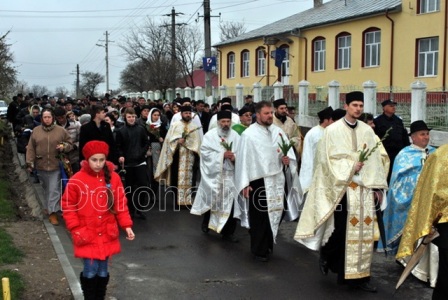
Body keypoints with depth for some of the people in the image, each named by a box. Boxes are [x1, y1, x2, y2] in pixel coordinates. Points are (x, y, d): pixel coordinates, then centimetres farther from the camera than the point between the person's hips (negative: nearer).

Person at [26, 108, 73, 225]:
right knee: (46, 188, 16)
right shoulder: (36, 131, 1)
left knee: (54, 189, -5)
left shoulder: (61, 130, -3)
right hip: (41, 165, 2)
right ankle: (48, 207, 32)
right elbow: (31, 148, 2)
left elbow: (70, 144, 4)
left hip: (55, 165, -2)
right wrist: (30, 162, -3)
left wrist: (64, 147, -17)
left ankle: (52, 212, -3)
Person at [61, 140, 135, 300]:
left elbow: (121, 204, 3)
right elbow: (68, 206, -3)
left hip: (107, 234, 3)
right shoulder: (77, 180, -11)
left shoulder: (113, 178, -3)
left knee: (102, 271, 12)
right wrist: (75, 229, -9)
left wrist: (126, 226, -3)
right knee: (90, 271, -2)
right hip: (87, 235, -2)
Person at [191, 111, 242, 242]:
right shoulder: (210, 135, -3)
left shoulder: (235, 136, 4)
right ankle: (206, 222, 40)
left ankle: (228, 232, 9)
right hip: (213, 173, -1)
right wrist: (222, 155, -18)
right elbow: (205, 152, -11)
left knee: (230, 201, -1)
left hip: (229, 174, 2)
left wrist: (234, 157, -19)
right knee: (211, 199, 12)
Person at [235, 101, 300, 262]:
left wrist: (288, 159, -10)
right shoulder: (249, 134, -7)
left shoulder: (278, 131, 7)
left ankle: (268, 244, 30)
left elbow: (289, 151, 14)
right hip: (259, 180, -5)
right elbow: (243, 159, -9)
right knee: (260, 217, 2)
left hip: (278, 179, 5)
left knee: (277, 213, 11)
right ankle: (259, 250, 16)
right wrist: (244, 183, -12)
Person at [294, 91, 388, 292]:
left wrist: (376, 185, 4)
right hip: (341, 187, -4)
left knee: (362, 231, 4)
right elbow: (329, 159, -6)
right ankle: (326, 254, 25)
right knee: (341, 229, -4)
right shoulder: (332, 130, -2)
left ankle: (359, 276, 12)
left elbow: (374, 159, 9)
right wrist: (350, 167, -15)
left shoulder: (367, 131, 9)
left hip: (364, 187, 4)